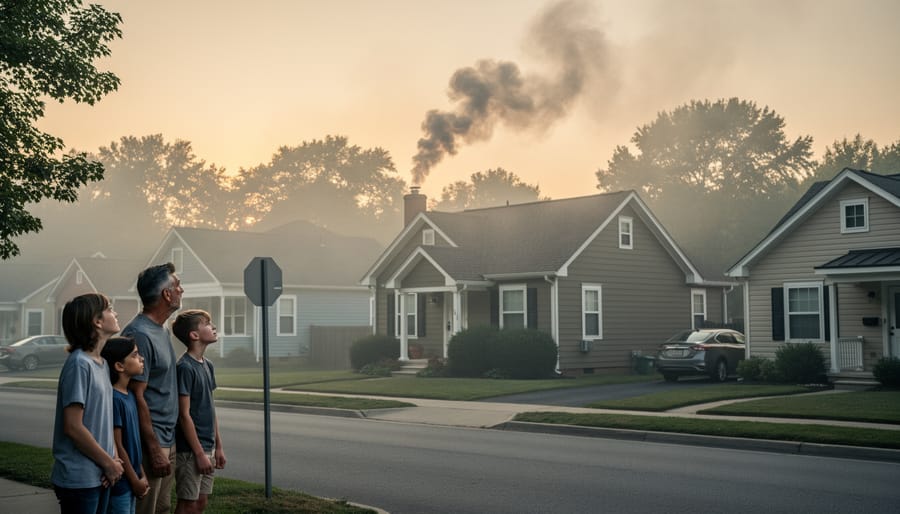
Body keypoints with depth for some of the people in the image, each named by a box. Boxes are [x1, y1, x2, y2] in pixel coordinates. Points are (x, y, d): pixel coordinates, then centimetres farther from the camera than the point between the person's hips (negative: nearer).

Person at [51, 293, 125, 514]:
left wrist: (113, 458, -2)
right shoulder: (79, 364, -17)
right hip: (79, 479, -8)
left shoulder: (101, 363, 9)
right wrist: (109, 463, -11)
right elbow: (73, 427, -20)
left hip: (100, 475, 8)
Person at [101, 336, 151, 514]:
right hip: (119, 483, -9)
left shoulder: (129, 396, 8)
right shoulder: (113, 399, -19)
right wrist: (135, 481, -11)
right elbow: (117, 446, -18)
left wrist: (141, 475, 11)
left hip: (130, 483, 9)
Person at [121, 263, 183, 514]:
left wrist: (166, 445, 18)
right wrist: (154, 448, -20)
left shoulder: (161, 330, 11)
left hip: (167, 439, 10)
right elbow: (136, 397, -20)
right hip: (151, 442, -10)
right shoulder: (140, 335, -19)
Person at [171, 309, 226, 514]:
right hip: (190, 450, -8)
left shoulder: (207, 365, 10)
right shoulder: (185, 367, -16)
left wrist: (218, 446, 14)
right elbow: (184, 415, -17)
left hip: (207, 447, 8)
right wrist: (199, 453, -17)